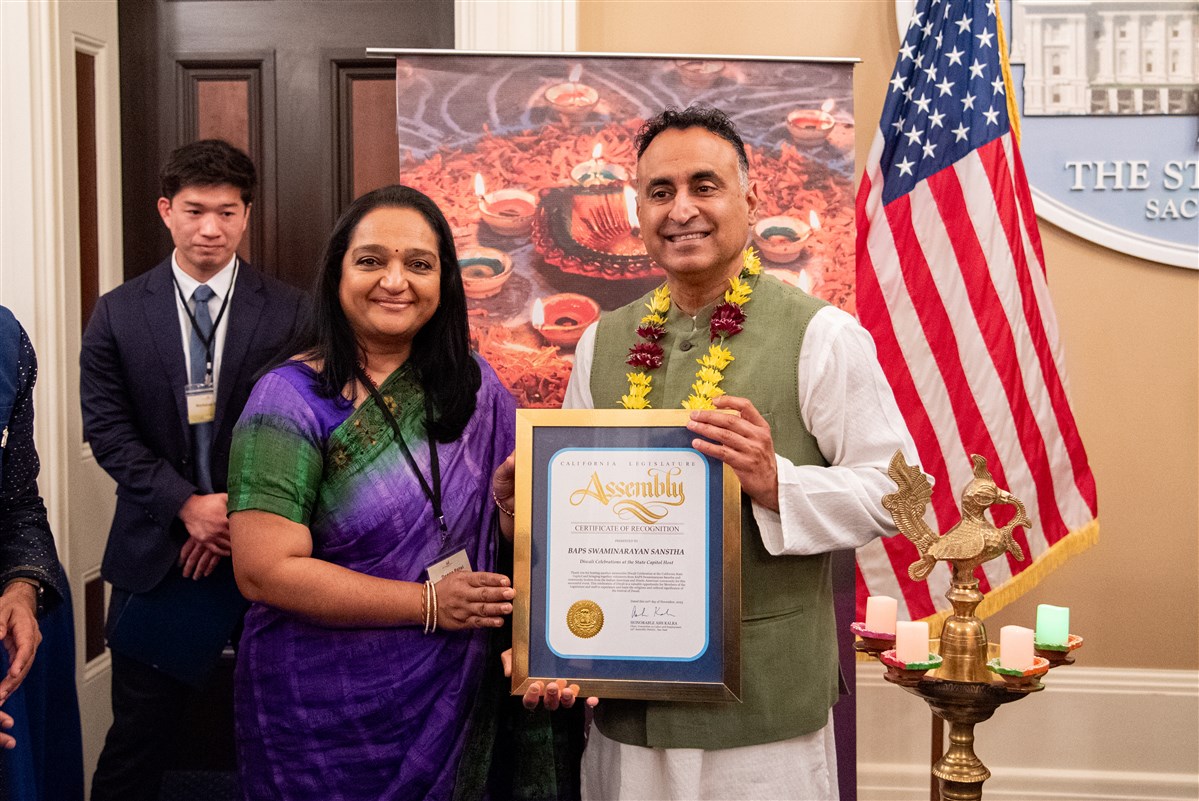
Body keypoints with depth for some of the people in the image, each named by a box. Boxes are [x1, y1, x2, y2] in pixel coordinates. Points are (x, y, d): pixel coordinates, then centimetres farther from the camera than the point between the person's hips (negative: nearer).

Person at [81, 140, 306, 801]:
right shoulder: (118, 313, 4)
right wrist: (187, 505, -13)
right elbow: (107, 430, -2)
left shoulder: (290, 313, -1)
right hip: (158, 548, 1)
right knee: (140, 729, 9)